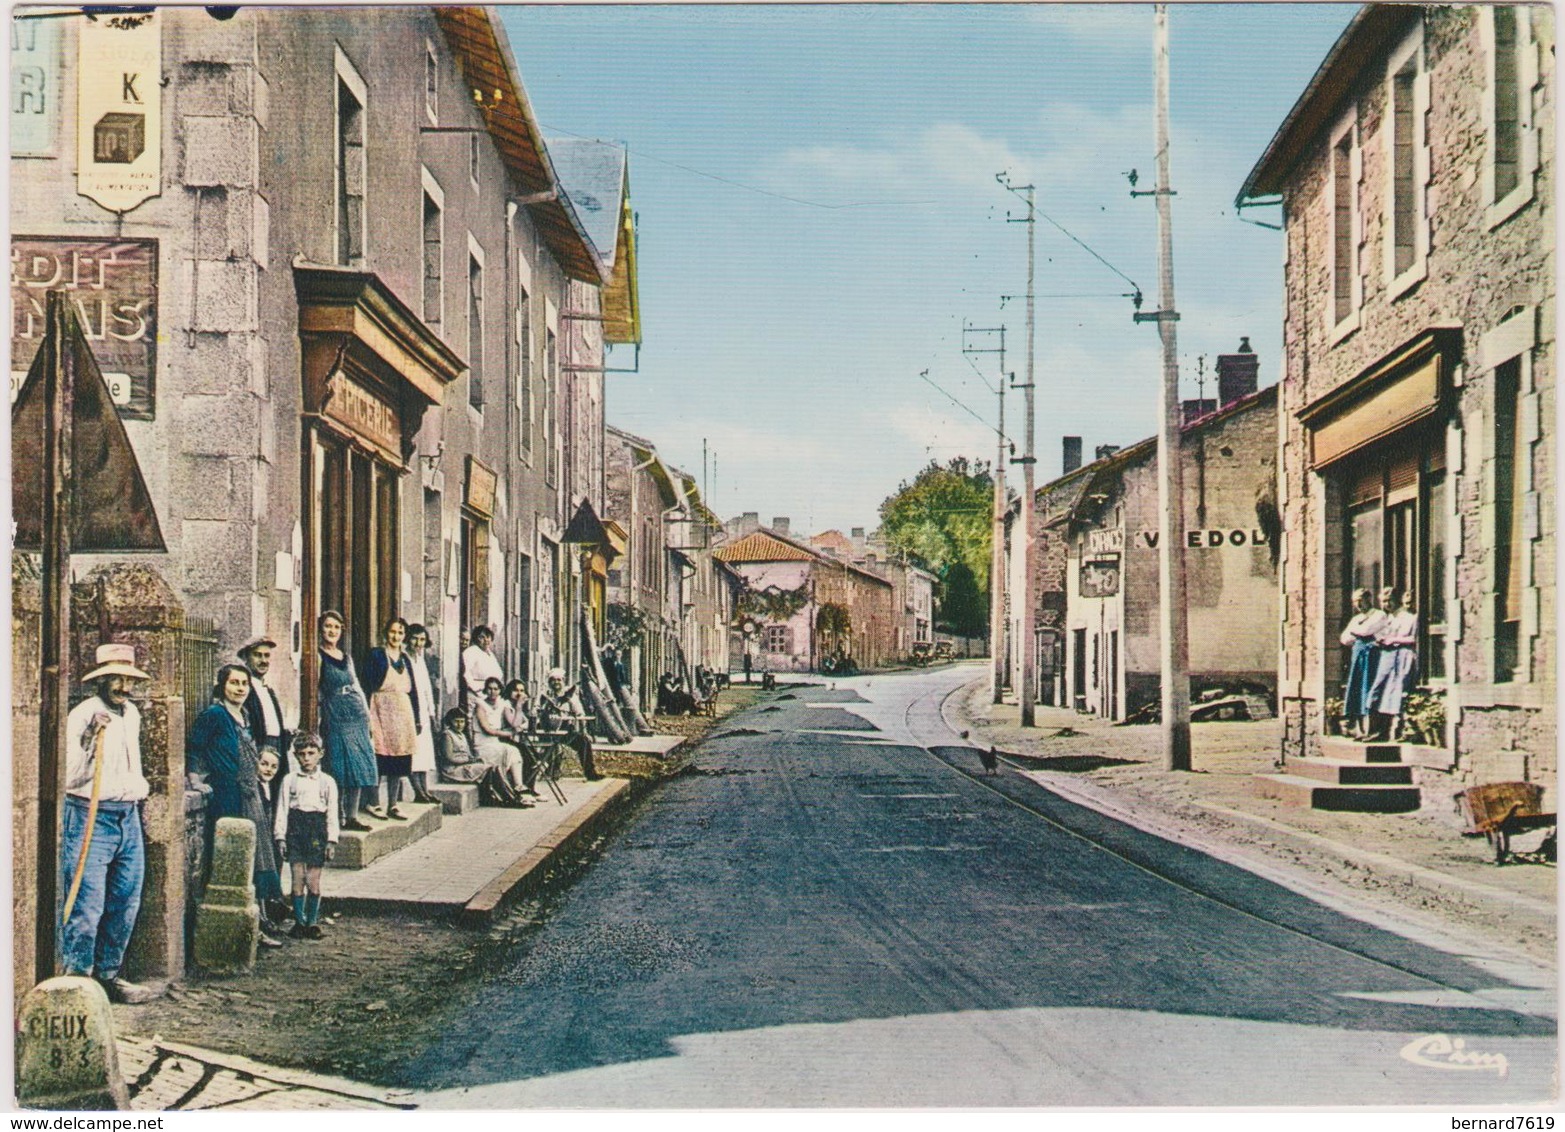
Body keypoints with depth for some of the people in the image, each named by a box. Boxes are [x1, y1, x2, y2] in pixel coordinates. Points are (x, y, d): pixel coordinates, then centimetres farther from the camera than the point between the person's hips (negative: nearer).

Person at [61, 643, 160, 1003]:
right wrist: (91, 741, -27)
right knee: (87, 905, -8)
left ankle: (109, 974, 21)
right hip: (90, 818, -8)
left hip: (128, 817, 8)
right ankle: (77, 979, 0)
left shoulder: (132, 714, 14)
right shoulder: (82, 716, -10)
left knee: (126, 904, 10)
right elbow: (71, 777, -16)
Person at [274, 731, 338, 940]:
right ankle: (299, 921, 7)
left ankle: (312, 922, 8)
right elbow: (282, 811, 5)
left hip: (317, 830, 0)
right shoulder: (289, 781, 6)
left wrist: (331, 840, 0)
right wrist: (280, 837, -2)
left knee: (313, 880, -1)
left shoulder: (327, 782, 6)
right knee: (298, 878, -2)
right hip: (295, 828, 0)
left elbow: (332, 813, 5)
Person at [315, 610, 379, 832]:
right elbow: (313, 691, -8)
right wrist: (316, 721, -14)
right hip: (334, 718, -6)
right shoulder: (317, 657, -3)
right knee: (339, 769, -5)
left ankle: (352, 815, 11)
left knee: (359, 767, 4)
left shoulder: (346, 657, 16)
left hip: (357, 716, 6)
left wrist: (366, 712, 14)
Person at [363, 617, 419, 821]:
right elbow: (367, 686, -8)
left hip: (403, 713, 6)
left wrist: (416, 719, 14)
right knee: (379, 760, -8)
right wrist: (368, 718, -16)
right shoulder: (376, 655, -2)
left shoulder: (405, 659, 15)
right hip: (382, 711, -6)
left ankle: (392, 805, 11)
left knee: (399, 762, 6)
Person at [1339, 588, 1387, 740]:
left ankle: (1367, 730, -11)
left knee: (1367, 691, -10)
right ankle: (1356, 728, 1)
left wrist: (1353, 630, 6)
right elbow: (1345, 639, 14)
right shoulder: (1357, 618, 23)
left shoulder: (1379, 615, 2)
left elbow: (1366, 629, -12)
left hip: (1370, 657, -7)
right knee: (1355, 691, 0)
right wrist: (1359, 633, 2)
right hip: (1357, 655, 7)